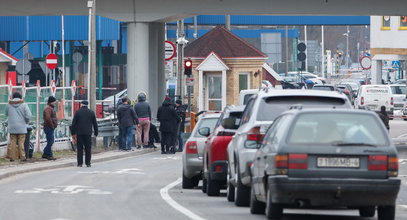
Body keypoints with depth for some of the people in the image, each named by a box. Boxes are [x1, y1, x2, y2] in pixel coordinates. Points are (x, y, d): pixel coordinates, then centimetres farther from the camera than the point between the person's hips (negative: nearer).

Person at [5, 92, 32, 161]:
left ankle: (12, 157, 4)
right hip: (21, 127, -2)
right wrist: (26, 122, 8)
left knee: (12, 141, 6)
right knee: (21, 142, 1)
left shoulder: (9, 105, 3)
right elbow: (28, 115, -9)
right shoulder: (24, 105, -4)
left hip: (12, 127, 2)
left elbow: (6, 114, 15)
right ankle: (22, 156, 0)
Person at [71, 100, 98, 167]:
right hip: (88, 133, 1)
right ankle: (88, 163, 4)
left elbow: (74, 123, -2)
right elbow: (95, 123, 8)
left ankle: (80, 163, -1)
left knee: (80, 148, 3)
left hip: (79, 133, -1)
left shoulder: (78, 112, -2)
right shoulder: (91, 112, 4)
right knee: (88, 149, 6)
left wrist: (73, 132, 5)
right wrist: (96, 132, 15)